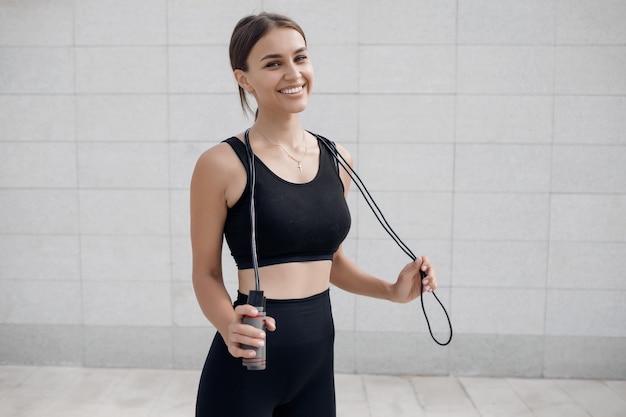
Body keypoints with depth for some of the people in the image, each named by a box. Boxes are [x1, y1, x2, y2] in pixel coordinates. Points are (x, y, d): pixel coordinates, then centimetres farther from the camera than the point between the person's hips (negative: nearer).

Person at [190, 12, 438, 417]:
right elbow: (206, 272, -6)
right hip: (247, 366, -5)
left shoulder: (337, 159, 3)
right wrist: (229, 327, -24)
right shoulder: (223, 164, -12)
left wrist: (392, 291, 3)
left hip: (318, 355, 5)